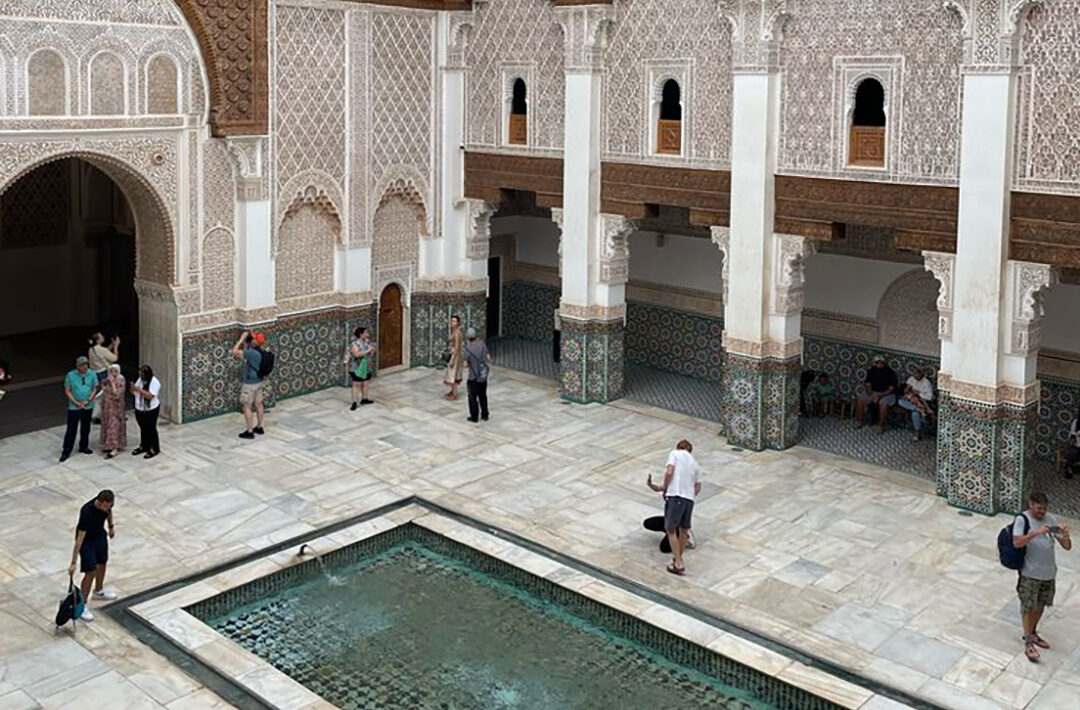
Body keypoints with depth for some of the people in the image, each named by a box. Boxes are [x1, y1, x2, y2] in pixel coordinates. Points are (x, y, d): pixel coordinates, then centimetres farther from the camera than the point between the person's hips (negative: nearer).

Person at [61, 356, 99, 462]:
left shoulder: (92, 375, -3)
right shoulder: (70, 375, -9)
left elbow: (95, 389, 2)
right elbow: (67, 391, -6)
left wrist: (88, 400, -10)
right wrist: (77, 403, -13)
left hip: (88, 406, 3)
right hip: (74, 407, -3)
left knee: (85, 428, 16)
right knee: (71, 429, -3)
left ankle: (83, 446, 33)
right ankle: (66, 452, 3)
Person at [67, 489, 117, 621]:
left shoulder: (107, 503, -20)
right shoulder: (87, 513, -39)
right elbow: (79, 539, -36)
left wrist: (111, 526, 22)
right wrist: (73, 563, -34)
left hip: (100, 535, 7)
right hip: (87, 540, -7)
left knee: (102, 564, 22)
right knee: (90, 572, -7)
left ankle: (98, 591, 47)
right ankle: (82, 605, 8)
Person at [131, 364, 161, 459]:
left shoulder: (154, 382, -19)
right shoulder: (140, 380, 4)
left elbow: (150, 396, -28)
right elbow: (134, 392, 8)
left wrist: (140, 390, -31)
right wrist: (133, 388, -14)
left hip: (151, 410, -7)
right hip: (139, 409, 7)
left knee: (151, 429, 0)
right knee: (143, 428, 18)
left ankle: (154, 449, 10)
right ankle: (143, 446, 31)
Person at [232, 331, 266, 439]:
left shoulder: (251, 352, -27)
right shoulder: (259, 352, 0)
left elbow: (235, 351, -29)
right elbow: (243, 354, 15)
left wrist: (242, 338, -20)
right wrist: (244, 342, 3)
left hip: (250, 384, -9)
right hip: (259, 382, 9)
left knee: (246, 407, 2)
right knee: (258, 404, 18)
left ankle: (250, 432, 7)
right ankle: (260, 427, 29)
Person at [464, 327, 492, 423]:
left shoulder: (468, 349, -19)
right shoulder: (482, 345, -7)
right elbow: (489, 359, -1)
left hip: (473, 377, -4)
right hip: (483, 376, 5)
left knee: (473, 397, 9)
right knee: (483, 396, 19)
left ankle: (474, 417, 15)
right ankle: (484, 415, 27)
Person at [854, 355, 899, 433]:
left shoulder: (889, 373, -13)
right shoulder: (871, 371, 0)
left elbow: (891, 389, -15)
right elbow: (868, 384, 0)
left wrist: (880, 396, -26)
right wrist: (870, 394, -20)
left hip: (886, 394, -4)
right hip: (872, 392, 4)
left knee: (883, 404, -35)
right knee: (860, 400, -19)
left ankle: (881, 426, -20)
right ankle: (859, 421, -1)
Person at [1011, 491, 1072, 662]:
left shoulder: (1051, 520, 0)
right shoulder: (1022, 520, -13)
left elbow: (1067, 546, -1)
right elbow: (1017, 543, -27)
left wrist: (1065, 535, -24)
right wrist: (1036, 532, -38)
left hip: (1049, 572, 5)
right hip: (1030, 574, -5)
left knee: (1041, 605, 18)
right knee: (1028, 607, 1)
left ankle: (1032, 633, 38)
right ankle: (1028, 643, 10)